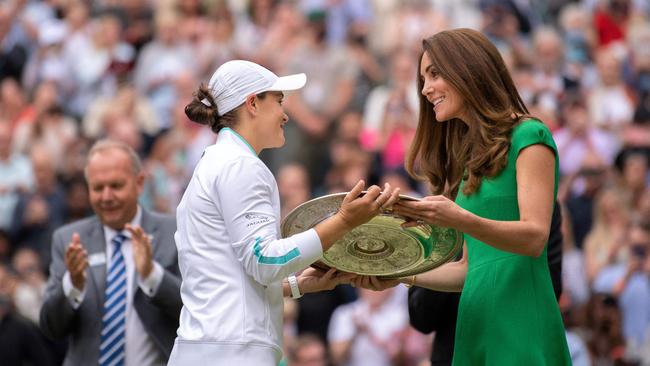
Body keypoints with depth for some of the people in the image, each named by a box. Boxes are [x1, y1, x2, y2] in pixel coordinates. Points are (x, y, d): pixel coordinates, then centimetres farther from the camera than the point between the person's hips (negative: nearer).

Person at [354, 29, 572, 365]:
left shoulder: (528, 137, -2)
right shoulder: (470, 156, 20)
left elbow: (535, 238, -14)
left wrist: (460, 220, -28)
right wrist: (401, 276, 7)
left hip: (520, 325, -7)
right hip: (474, 323, 7)